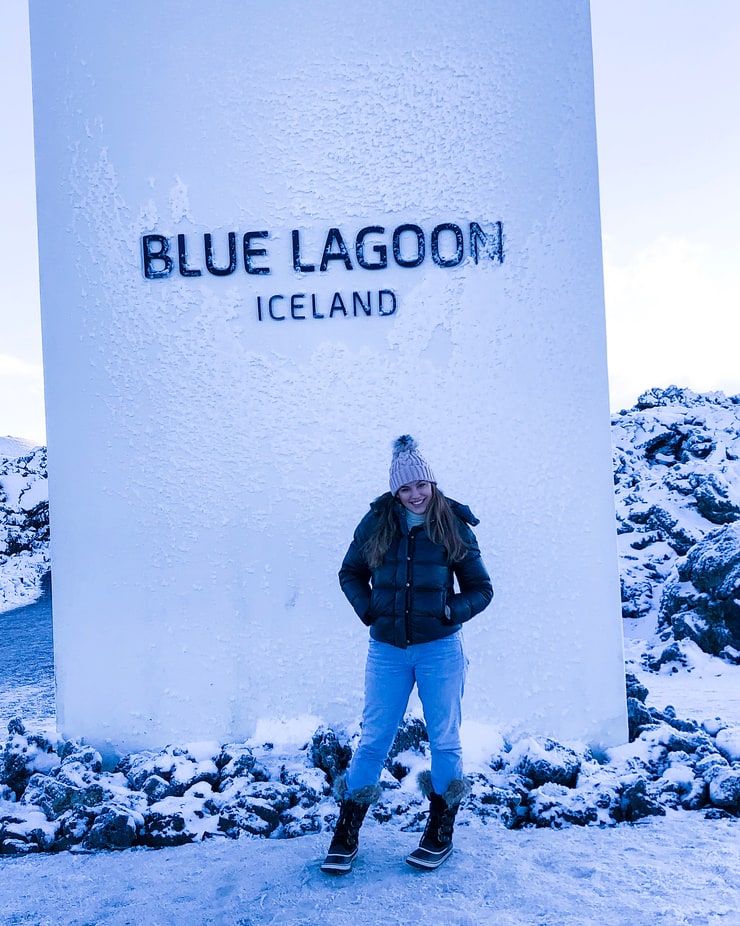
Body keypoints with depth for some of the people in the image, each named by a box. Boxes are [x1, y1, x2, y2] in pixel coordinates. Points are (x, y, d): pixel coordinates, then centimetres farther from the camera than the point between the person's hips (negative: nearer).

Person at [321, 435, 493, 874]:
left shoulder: (454, 527, -3)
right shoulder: (377, 524, -1)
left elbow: (482, 588, 4)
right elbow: (351, 573, 12)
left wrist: (452, 612, -13)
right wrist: (367, 609, -4)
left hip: (440, 648, -1)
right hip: (387, 649, 1)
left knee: (445, 740, 9)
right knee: (373, 740, 7)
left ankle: (440, 833, 28)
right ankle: (346, 835, 20)